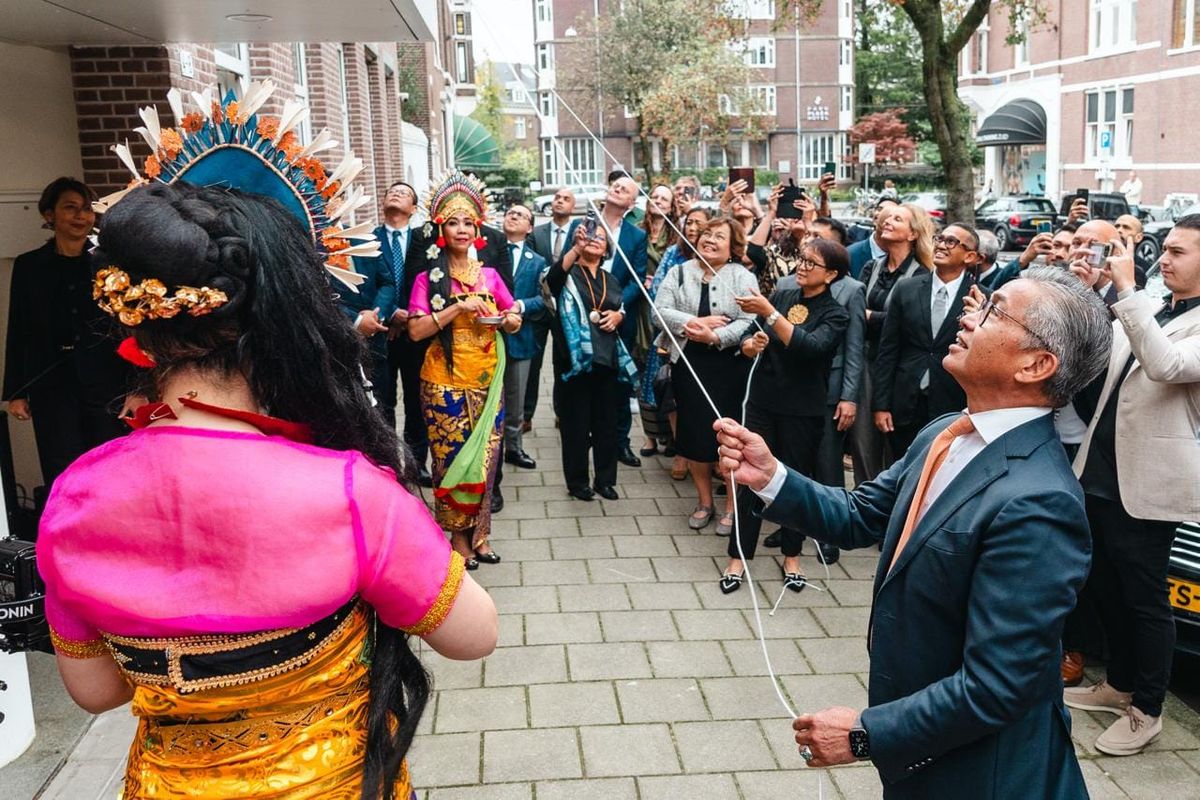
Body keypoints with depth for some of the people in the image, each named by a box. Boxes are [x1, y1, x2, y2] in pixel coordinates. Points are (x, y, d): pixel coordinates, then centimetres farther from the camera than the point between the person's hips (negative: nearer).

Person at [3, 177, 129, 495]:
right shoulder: (29, 266, 7)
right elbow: (18, 332, 8)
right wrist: (15, 392, 4)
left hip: (106, 383, 0)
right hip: (51, 385, 0)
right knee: (62, 478, 0)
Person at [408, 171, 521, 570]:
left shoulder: (489, 275, 8)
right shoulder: (429, 278, -3)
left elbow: (515, 322, 14)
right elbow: (416, 330, -12)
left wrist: (502, 319, -8)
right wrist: (458, 307, -18)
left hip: (487, 380, 4)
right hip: (445, 383, -3)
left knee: (485, 456, 6)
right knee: (451, 458, 1)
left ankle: (479, 532, 19)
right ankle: (458, 535, 15)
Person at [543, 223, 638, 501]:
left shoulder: (611, 280, 16)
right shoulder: (568, 274, -1)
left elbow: (622, 311, 25)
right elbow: (552, 276, -25)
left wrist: (617, 316, 0)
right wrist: (576, 249, -42)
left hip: (608, 358, 5)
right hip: (575, 357, -5)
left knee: (606, 420, 9)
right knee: (576, 421, 1)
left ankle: (605, 479, 20)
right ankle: (577, 480, 12)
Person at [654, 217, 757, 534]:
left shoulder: (742, 277, -1)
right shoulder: (680, 273, 7)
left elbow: (749, 322, -11)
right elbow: (660, 310, -3)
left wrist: (714, 336, -23)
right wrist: (694, 323, -16)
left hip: (730, 365, -3)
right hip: (688, 363, 3)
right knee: (694, 433, 7)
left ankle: (731, 507, 17)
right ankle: (704, 501, 26)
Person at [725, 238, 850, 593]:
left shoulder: (835, 314, -6)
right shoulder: (782, 295, 6)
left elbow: (810, 346, -25)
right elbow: (751, 342, 9)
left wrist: (769, 313, -31)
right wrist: (750, 344, -15)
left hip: (803, 410, -3)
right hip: (763, 400, 3)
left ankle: (791, 556, 27)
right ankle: (738, 557, 10)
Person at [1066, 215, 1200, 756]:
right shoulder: (1148, 312, 11)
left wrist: (1127, 289, -31)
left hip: (1145, 484, -7)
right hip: (1100, 473, 8)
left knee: (1145, 599, 5)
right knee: (1105, 588, 19)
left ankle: (1146, 710, 21)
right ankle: (1119, 684, 37)